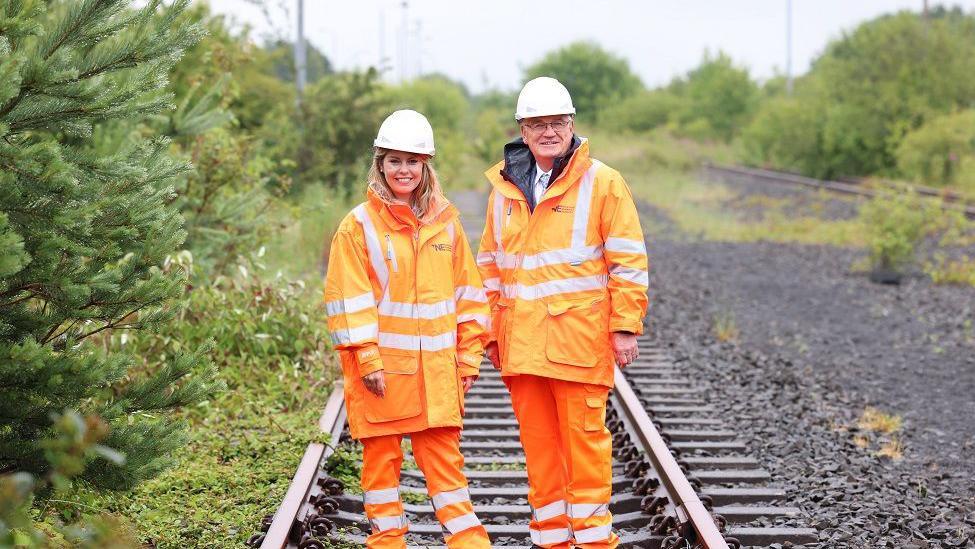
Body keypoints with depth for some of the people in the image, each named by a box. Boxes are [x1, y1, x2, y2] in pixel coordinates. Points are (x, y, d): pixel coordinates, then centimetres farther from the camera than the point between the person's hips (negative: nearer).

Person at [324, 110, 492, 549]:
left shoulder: (445, 222, 8)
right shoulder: (359, 225, -3)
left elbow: (467, 292, 11)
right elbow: (348, 299, -7)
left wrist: (468, 359, 8)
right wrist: (368, 360, -13)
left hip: (435, 366, 2)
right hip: (381, 366, -2)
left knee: (444, 456, 5)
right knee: (381, 457, 5)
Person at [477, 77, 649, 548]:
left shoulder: (602, 182, -2)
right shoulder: (505, 187, 11)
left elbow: (628, 261, -4)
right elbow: (490, 264, 18)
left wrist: (625, 327, -8)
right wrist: (492, 332, 15)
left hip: (579, 336, -4)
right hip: (521, 342, 5)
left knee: (584, 440, -1)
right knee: (537, 444, 10)